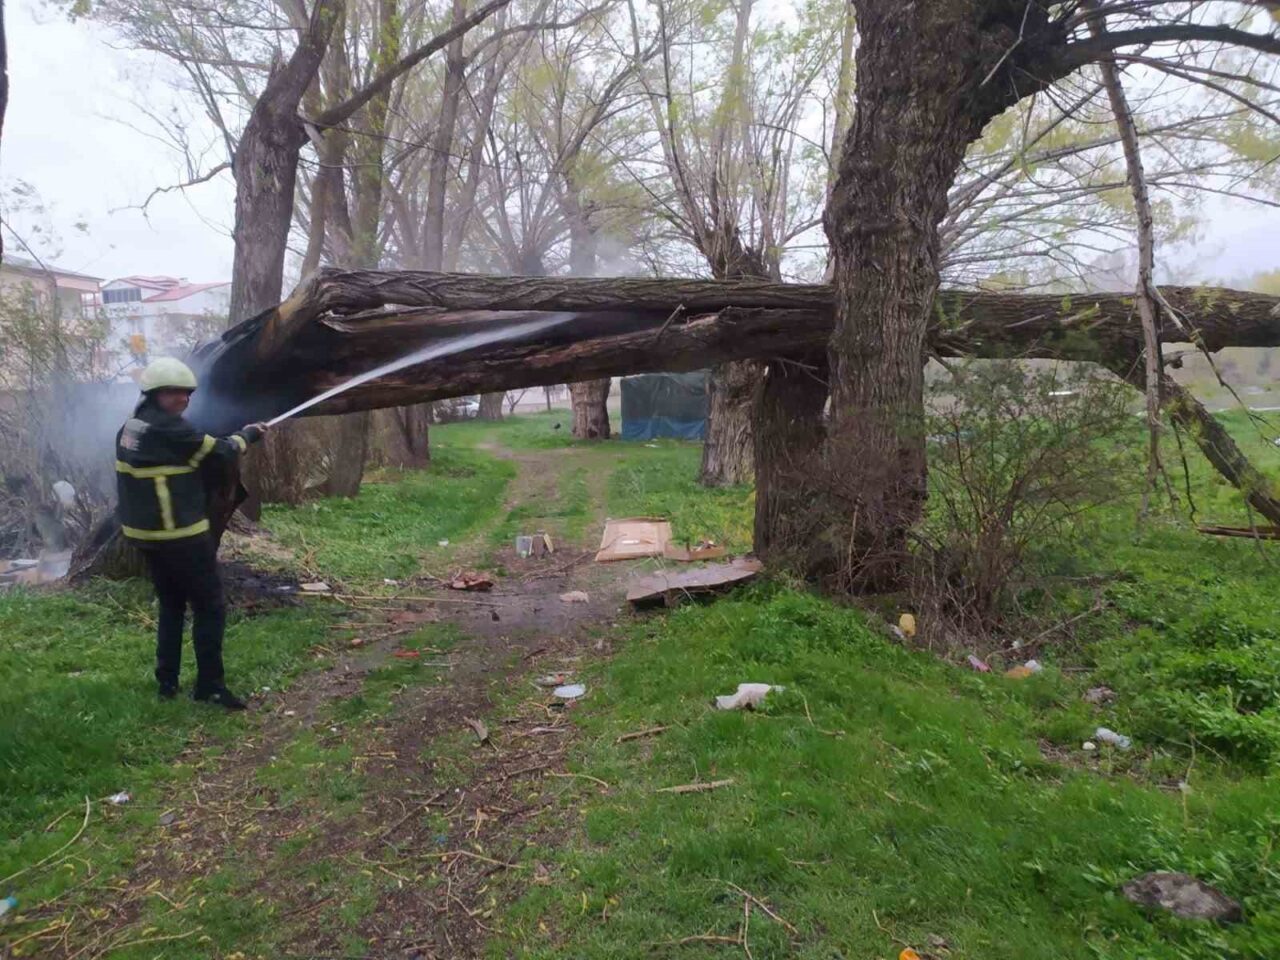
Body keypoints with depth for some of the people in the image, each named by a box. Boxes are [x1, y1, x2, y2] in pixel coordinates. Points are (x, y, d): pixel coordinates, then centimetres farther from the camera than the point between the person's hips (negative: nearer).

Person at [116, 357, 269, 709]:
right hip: (180, 535, -10)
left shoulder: (131, 427, 10)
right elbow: (218, 451, -11)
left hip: (146, 533, 10)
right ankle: (210, 686, 3)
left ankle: (167, 682, 24)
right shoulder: (167, 428, -19)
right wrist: (247, 435, 6)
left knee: (171, 605, 20)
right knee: (209, 608, -1)